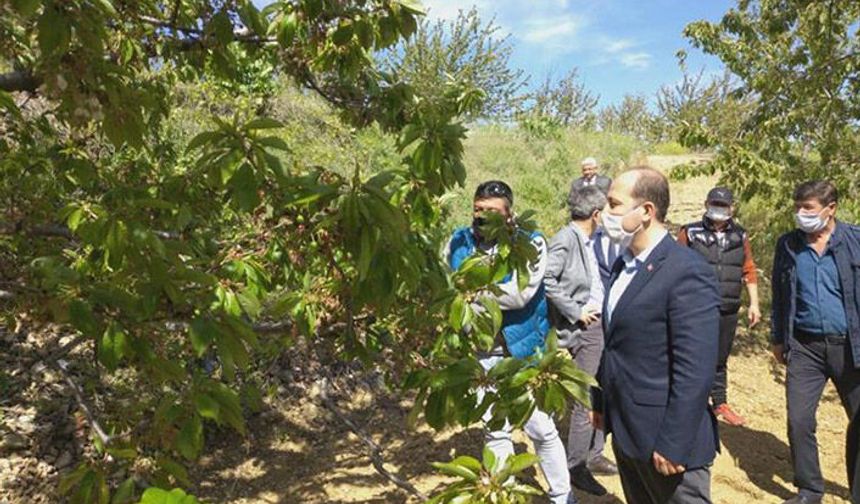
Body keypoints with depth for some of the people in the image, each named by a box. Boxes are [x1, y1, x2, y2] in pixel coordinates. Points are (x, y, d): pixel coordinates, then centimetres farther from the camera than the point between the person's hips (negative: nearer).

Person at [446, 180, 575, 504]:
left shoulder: (531, 242, -11)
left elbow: (521, 294, -24)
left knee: (541, 428, 9)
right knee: (495, 431, 18)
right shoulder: (459, 242, 2)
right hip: (481, 353, 3)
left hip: (522, 349, -3)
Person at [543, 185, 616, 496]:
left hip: (599, 324, 9)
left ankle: (594, 454, 33)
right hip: (584, 330, -9)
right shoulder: (566, 239, -16)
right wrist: (575, 312, -19)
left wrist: (602, 308, 8)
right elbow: (547, 280, -25)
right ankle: (576, 468, 11)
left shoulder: (587, 240, 12)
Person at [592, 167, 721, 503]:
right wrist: (602, 401, 15)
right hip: (625, 432, 8)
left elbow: (695, 372, -22)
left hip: (664, 439, -8)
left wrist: (673, 446, -21)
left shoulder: (688, 272, -19)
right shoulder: (623, 265, 8)